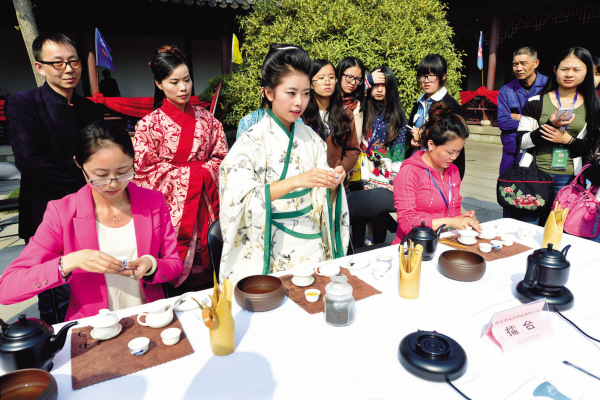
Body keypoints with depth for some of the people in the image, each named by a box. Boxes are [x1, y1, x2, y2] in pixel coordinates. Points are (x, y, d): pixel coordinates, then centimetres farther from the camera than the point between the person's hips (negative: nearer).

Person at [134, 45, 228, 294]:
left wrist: (202, 172, -10)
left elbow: (221, 158, 9)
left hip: (206, 205, 3)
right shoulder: (149, 124, -1)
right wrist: (191, 173, -9)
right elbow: (145, 171, -4)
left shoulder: (206, 119, 9)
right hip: (172, 206, -3)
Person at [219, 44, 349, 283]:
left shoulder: (311, 138, 7)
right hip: (272, 249, -4)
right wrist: (297, 181, -27)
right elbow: (238, 200, -21)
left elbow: (322, 199, 11)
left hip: (311, 243, 4)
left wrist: (333, 184, -11)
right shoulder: (252, 142, -8)